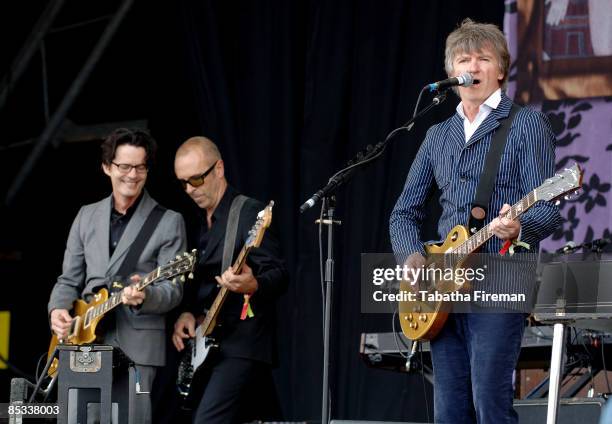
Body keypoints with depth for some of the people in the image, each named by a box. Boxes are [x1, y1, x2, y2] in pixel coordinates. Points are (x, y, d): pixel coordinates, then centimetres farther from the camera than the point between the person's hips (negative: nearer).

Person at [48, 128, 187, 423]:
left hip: (137, 346, -4)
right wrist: (58, 309, -2)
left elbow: (173, 288, -4)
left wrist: (145, 296, -25)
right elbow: (69, 280, 18)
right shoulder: (87, 216, 16)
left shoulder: (168, 222, 2)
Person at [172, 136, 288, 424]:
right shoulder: (198, 222, 15)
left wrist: (252, 286, -38)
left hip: (242, 344, -8)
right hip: (210, 344, 8)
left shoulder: (249, 214, -9)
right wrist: (186, 313, 1)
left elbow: (278, 276, -17)